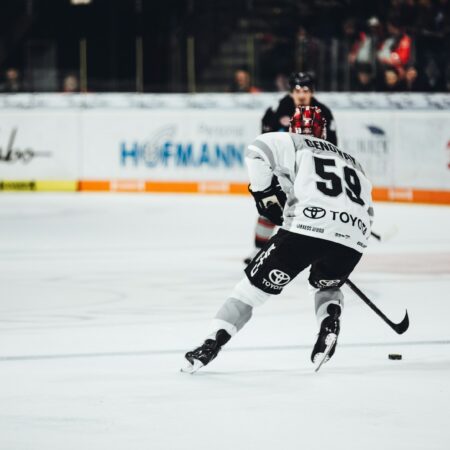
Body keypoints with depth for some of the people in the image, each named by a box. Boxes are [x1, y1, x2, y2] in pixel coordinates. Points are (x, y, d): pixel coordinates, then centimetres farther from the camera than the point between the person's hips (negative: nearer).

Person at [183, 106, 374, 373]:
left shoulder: (295, 145, 19)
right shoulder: (351, 162, 34)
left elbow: (257, 152, -1)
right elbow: (367, 213, 30)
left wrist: (267, 194, 7)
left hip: (309, 227, -4)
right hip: (353, 239, 4)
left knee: (257, 284, 8)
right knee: (327, 285, 33)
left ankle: (212, 343, -1)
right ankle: (329, 327, 4)